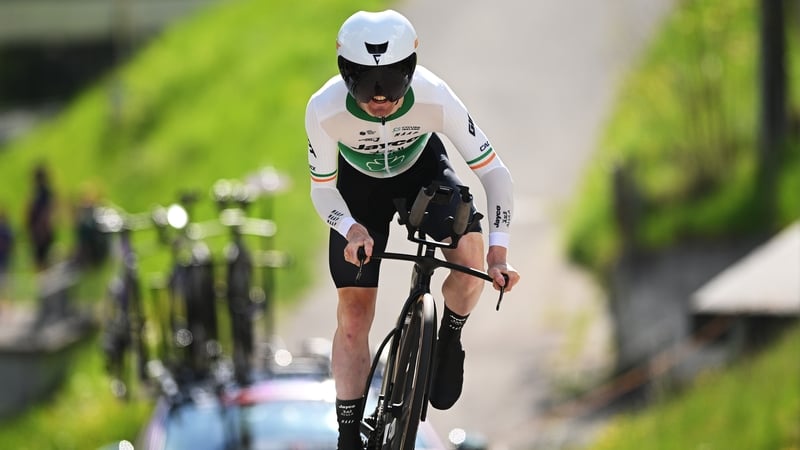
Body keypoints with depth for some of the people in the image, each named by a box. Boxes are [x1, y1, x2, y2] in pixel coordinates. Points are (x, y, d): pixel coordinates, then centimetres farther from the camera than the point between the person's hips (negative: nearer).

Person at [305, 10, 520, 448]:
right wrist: (352, 229, -40)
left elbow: (494, 172, -28)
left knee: (470, 255, -27)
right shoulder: (325, 109, -36)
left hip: (422, 170, 0)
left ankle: (448, 344, 2)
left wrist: (498, 251, -37)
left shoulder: (435, 98, -37)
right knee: (353, 313, -4)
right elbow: (322, 189, -20)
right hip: (360, 184, 0)